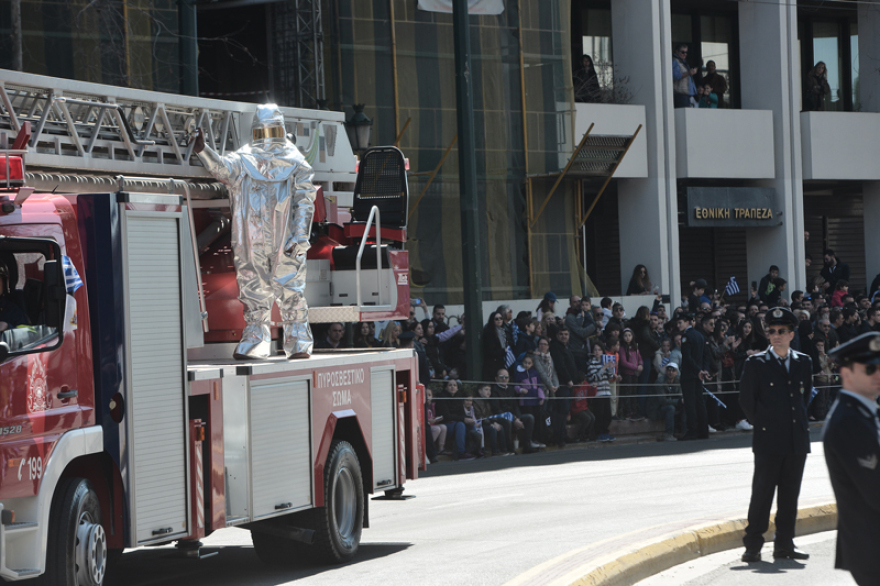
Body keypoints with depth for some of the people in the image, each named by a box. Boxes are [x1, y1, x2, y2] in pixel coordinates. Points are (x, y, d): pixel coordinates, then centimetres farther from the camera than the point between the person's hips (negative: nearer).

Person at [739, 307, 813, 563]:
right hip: (768, 439, -4)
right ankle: (753, 545, 1)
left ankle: (784, 543, 14)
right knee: (762, 492, -3)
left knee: (790, 494, 7)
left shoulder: (803, 362, 11)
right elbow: (746, 400, 2)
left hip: (797, 440, 4)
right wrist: (762, 423, 2)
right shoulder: (756, 363, -1)